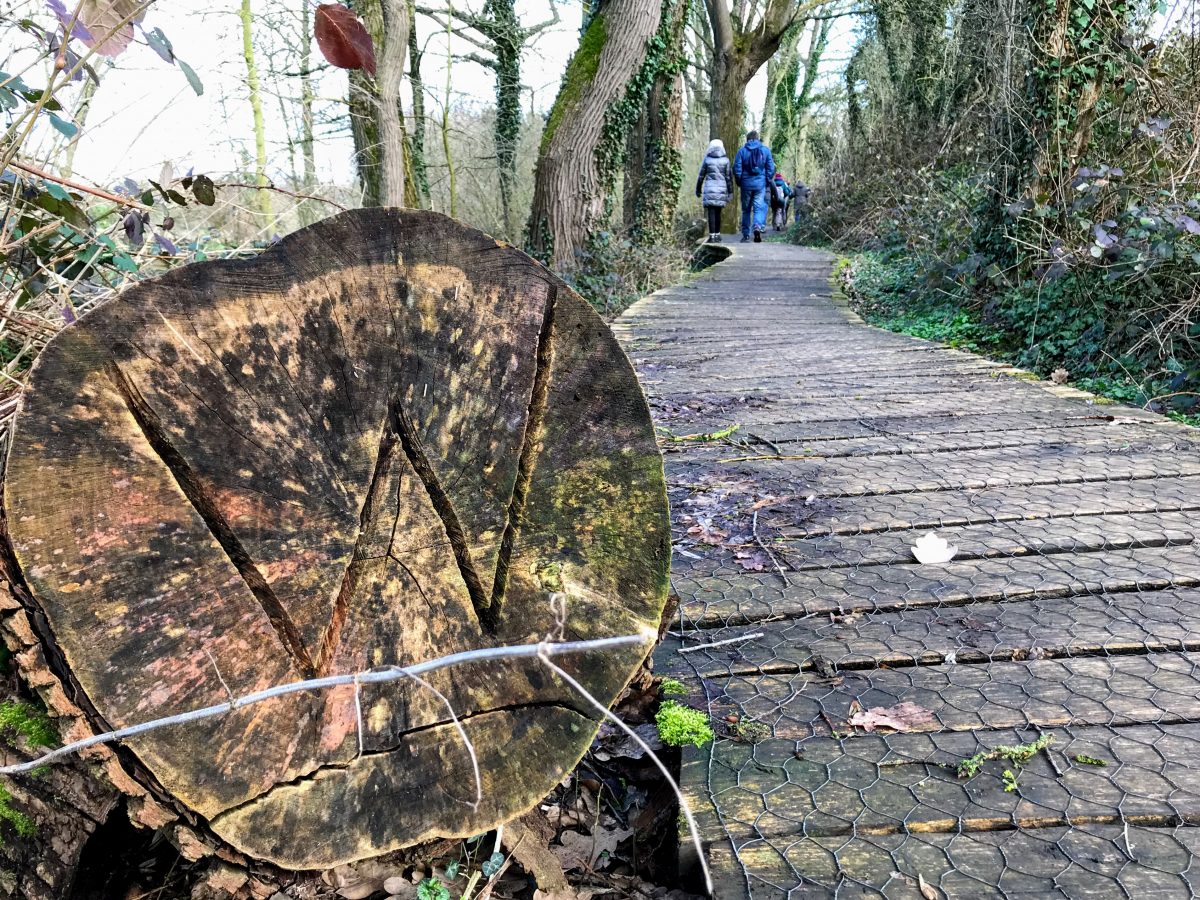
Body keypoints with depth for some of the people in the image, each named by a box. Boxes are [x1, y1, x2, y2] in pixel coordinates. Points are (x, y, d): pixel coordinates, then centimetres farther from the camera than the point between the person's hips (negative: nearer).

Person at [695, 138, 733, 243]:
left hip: (709, 189, -2)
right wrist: (730, 192, 7)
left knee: (711, 213, -4)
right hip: (721, 189, 2)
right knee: (718, 213, 13)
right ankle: (717, 234, 18)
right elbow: (729, 177, 3)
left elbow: (701, 176, 3)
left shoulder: (707, 160, 0)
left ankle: (712, 236, -11)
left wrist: (698, 190, 13)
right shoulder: (725, 160, 3)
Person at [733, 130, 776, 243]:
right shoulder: (766, 150, 4)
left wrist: (739, 183, 9)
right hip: (760, 184, 0)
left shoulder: (742, 151, 0)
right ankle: (758, 226, -30)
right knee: (759, 207, -2)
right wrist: (768, 182, 12)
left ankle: (746, 235, 11)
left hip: (746, 184, 0)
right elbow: (771, 168, 2)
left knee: (746, 209, 9)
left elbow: (737, 169, -3)